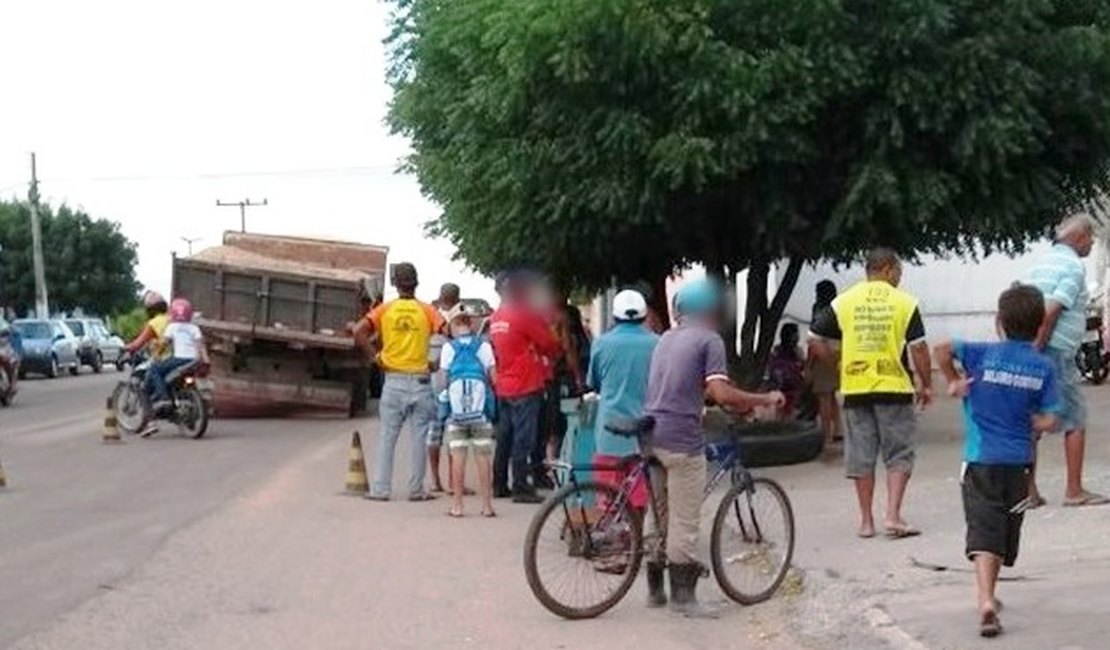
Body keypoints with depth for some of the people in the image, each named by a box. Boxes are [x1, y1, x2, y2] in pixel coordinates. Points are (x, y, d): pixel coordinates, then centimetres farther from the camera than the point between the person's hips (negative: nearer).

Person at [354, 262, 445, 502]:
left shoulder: (385, 309, 2)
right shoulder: (426, 310, 0)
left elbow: (359, 331, -10)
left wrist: (375, 357, -2)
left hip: (394, 380, 1)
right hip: (420, 381, -1)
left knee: (387, 437, 6)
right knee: (419, 438, 6)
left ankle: (380, 489, 4)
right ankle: (416, 489, 8)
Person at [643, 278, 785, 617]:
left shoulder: (667, 338, 17)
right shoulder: (709, 340, -7)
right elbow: (721, 393, -18)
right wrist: (765, 399, -6)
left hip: (652, 433, 8)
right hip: (682, 438, -8)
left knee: (660, 514, 17)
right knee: (685, 522, -1)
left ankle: (655, 587, 24)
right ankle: (683, 596, 3)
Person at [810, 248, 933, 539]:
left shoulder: (843, 302, 4)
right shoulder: (904, 303, -4)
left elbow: (817, 341, 4)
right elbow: (918, 348, -5)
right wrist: (926, 384, 4)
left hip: (855, 389, 3)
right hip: (894, 388, -3)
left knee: (861, 456, 9)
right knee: (899, 455, 6)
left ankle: (866, 520, 13)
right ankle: (893, 516, -3)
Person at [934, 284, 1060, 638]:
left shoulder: (984, 354, -6)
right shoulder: (1045, 366, -3)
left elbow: (943, 349, -19)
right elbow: (1048, 422, -6)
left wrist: (953, 381, -4)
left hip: (980, 459, -2)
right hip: (1018, 462, 2)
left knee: (984, 531, -7)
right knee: (1006, 529, 19)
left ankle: (986, 602, -24)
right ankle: (989, 593, 34)